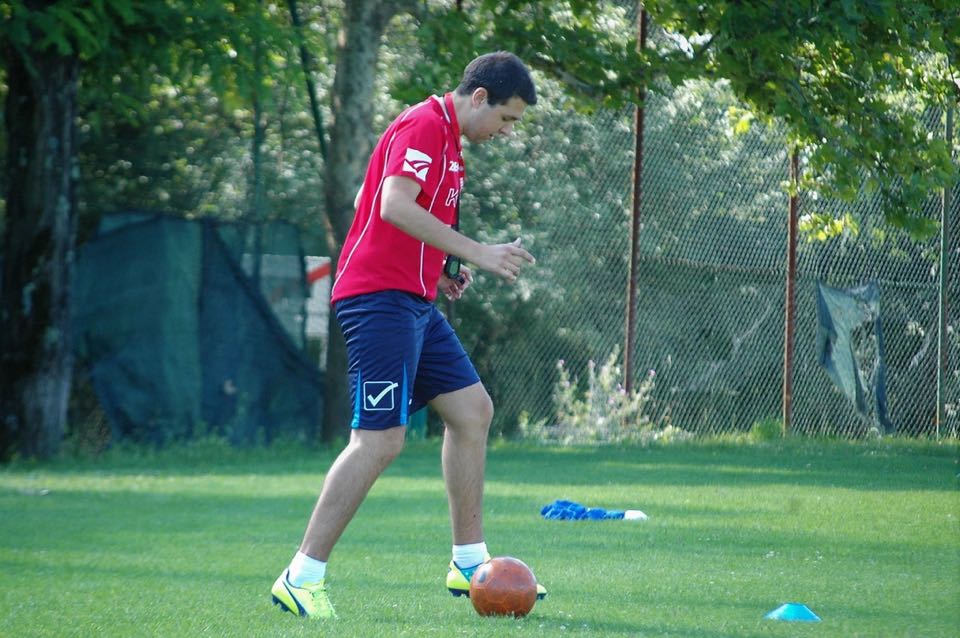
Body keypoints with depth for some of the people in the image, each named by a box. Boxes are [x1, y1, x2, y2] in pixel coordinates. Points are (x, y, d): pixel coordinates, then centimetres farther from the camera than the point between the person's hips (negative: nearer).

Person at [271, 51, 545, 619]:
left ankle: (469, 565, 17)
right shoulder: (424, 126, -12)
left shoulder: (446, 137, 20)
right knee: (382, 438, -14)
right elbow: (394, 206, -26)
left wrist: (440, 271, 13)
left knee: (473, 411, 11)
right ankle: (303, 577, -11)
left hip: (414, 303, 11)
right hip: (381, 297, -11)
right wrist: (479, 253, -25)